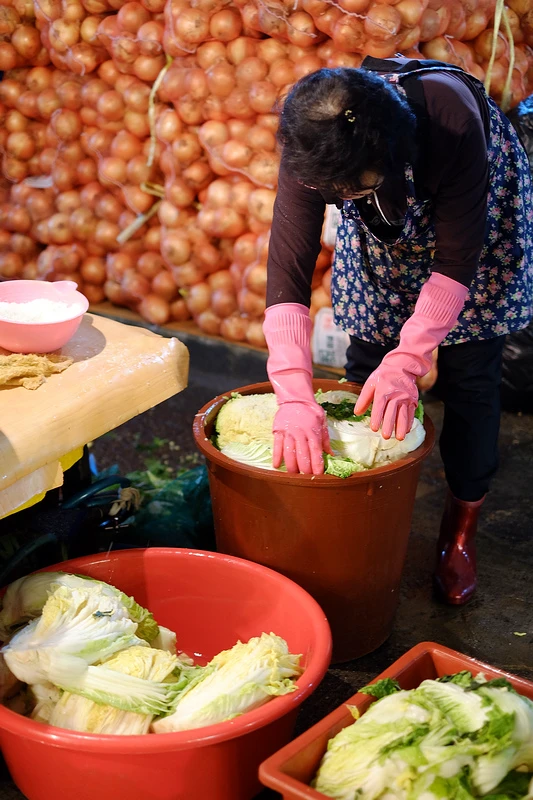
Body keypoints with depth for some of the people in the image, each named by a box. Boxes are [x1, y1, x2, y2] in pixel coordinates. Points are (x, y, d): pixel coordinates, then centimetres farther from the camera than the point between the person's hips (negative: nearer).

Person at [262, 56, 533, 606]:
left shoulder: (452, 121, -43)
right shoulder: (313, 141, -34)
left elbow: (456, 262, -35)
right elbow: (288, 268, -38)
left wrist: (408, 358, -42)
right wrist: (294, 397, -47)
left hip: (475, 219, -3)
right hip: (381, 234, 3)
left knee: (468, 374, -5)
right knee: (367, 364, 0)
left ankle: (460, 531, 12)